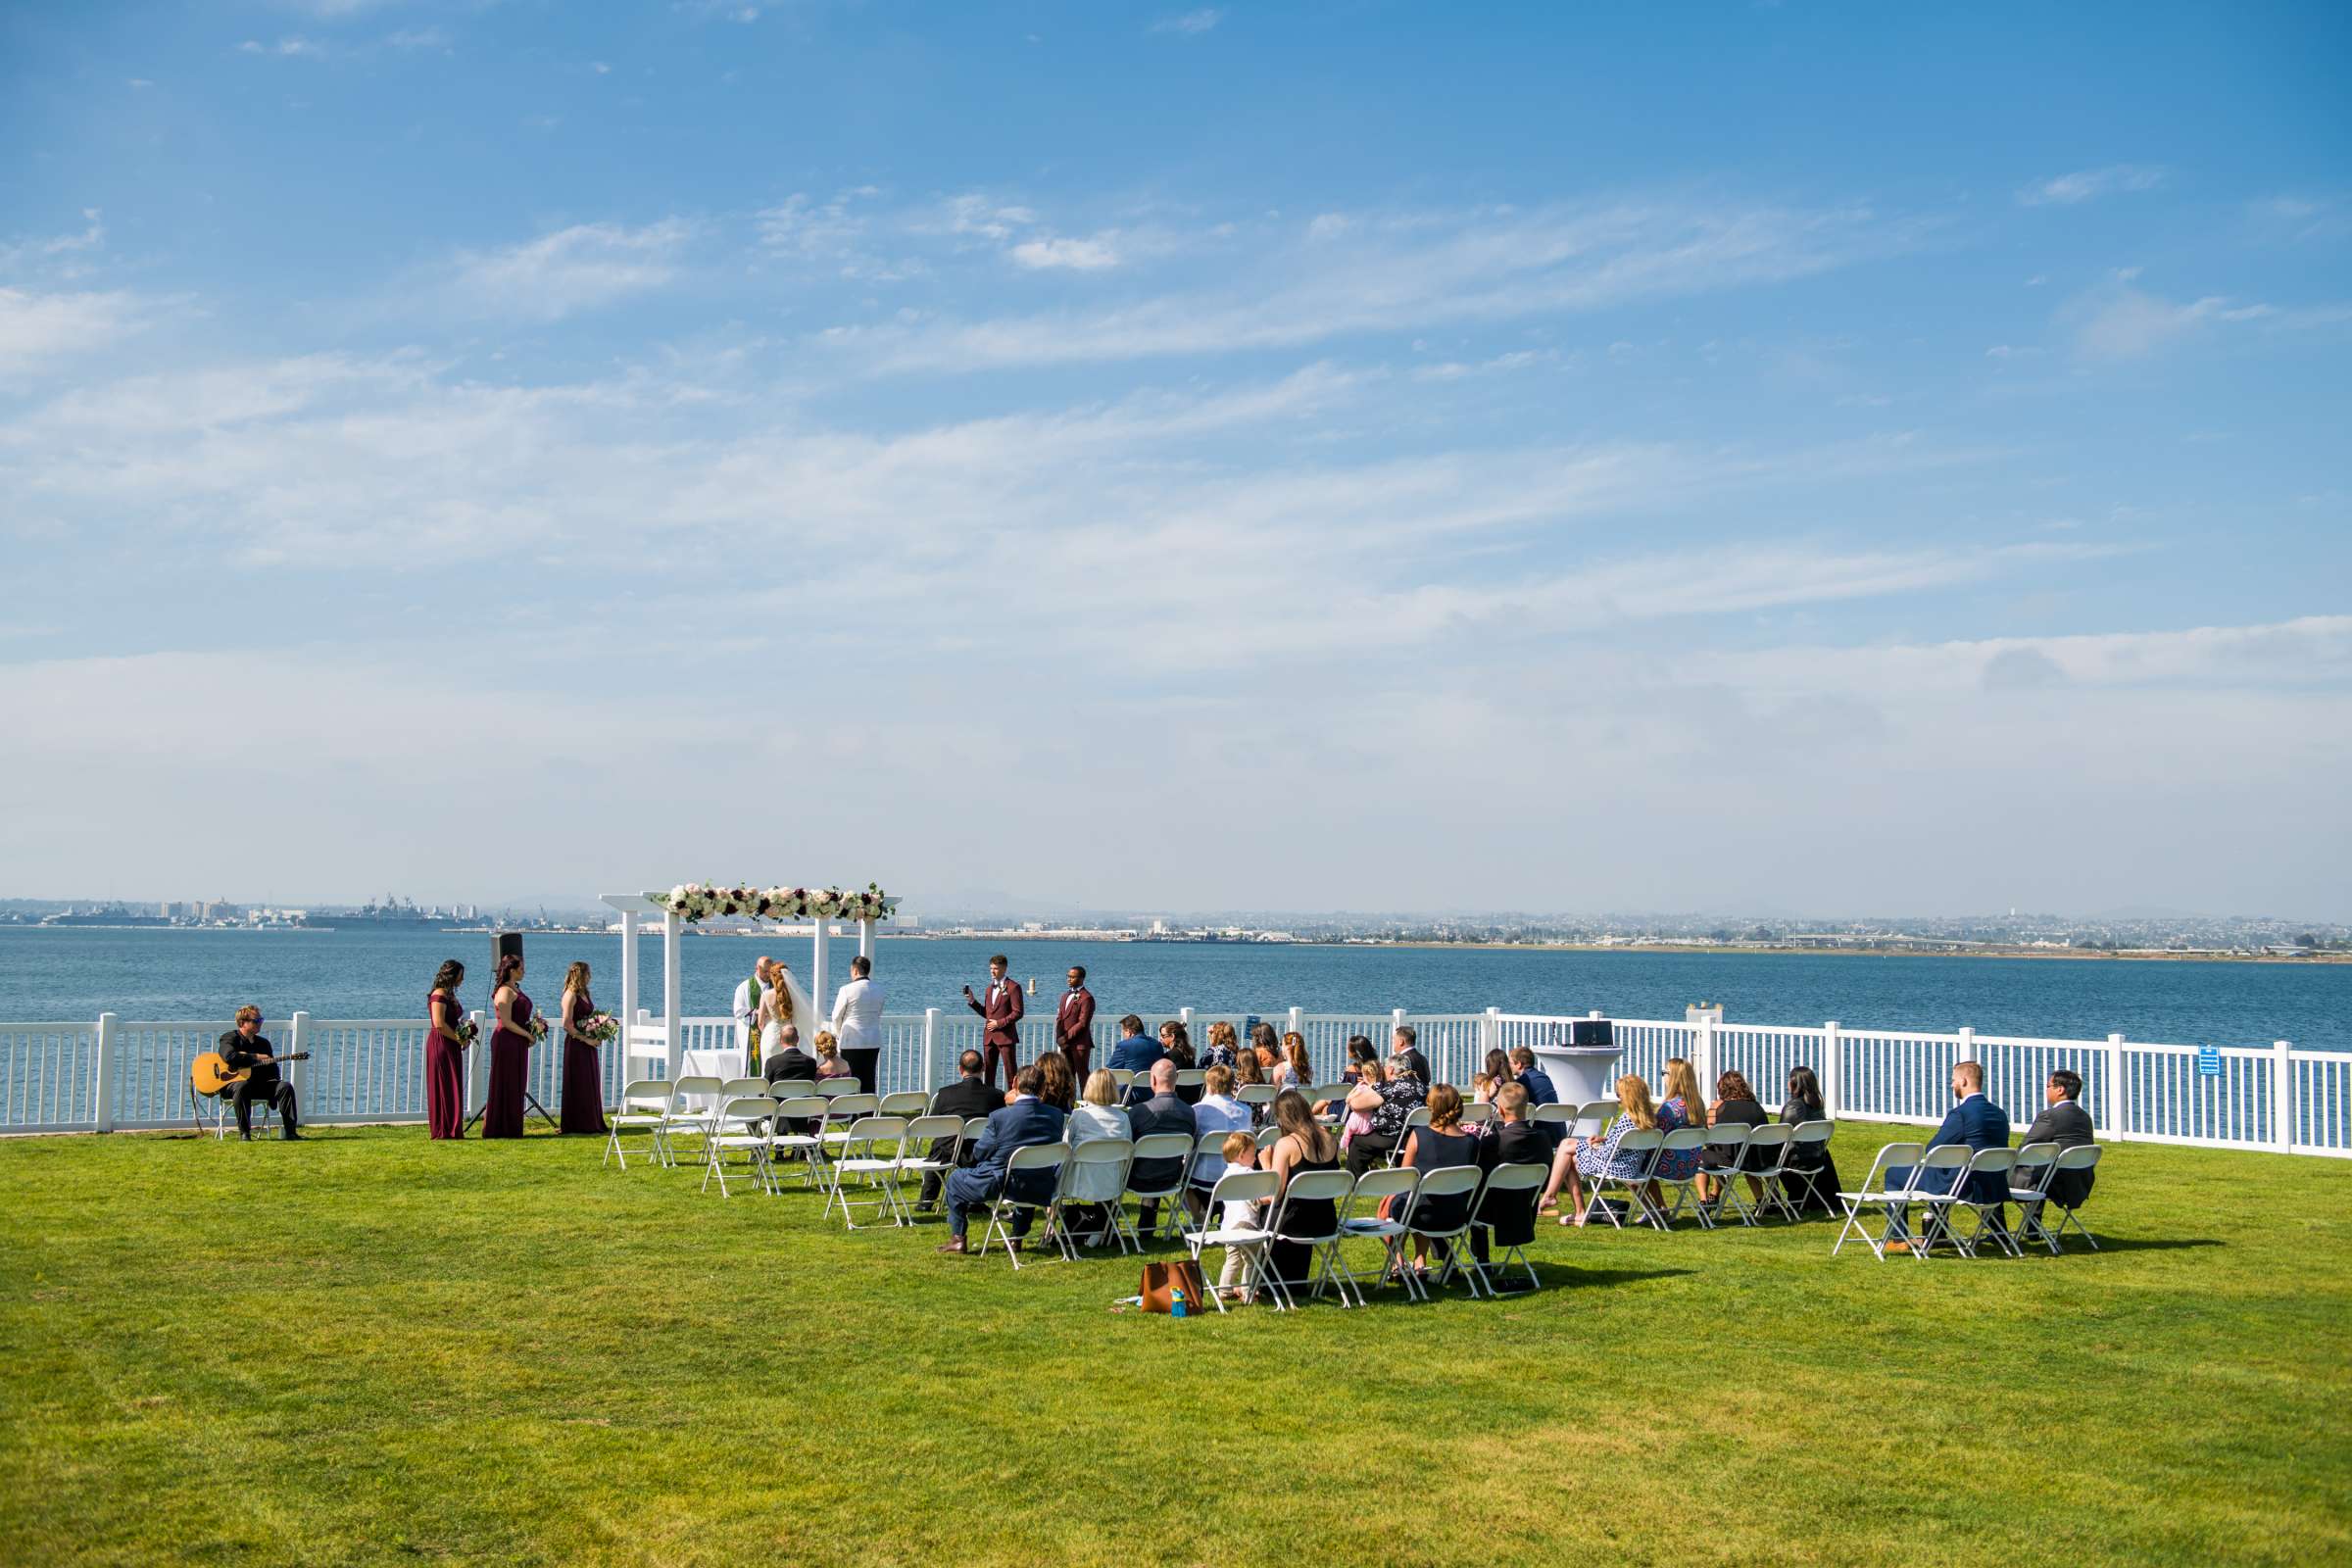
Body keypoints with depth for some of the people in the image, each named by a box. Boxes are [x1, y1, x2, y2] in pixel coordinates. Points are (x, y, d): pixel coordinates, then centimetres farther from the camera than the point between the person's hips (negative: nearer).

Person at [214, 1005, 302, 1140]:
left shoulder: (263, 1043, 19)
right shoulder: (229, 1038, 1)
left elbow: (272, 1068, 16)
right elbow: (230, 1056, -22)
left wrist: (273, 1091, -4)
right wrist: (256, 1057, -15)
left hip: (260, 1084, 5)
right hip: (232, 1082, -5)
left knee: (285, 1086, -19)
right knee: (242, 1086, -40)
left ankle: (289, 1131, -21)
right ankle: (244, 1133, -33)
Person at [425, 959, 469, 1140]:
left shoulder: (449, 995, 16)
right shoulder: (439, 995, -13)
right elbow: (439, 1024, -22)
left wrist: (464, 1037, 9)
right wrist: (459, 1039, -13)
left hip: (451, 1047, 10)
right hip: (441, 1045, -10)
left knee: (453, 1089, 10)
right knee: (444, 1088, -6)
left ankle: (451, 1130, 14)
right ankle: (443, 1131, -3)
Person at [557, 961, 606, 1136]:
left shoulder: (584, 994, 14)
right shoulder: (571, 995, -12)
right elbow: (567, 1025, -19)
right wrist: (585, 1039, -18)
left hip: (588, 1045, 9)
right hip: (576, 1045, -9)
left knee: (591, 1084, 11)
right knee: (579, 1085, -3)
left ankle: (592, 1123, 18)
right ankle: (578, 1124, 3)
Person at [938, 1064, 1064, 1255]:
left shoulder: (999, 1116, -18)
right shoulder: (1056, 1116, -7)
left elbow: (979, 1153, -6)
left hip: (1001, 1186, -4)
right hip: (1042, 1191, 4)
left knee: (955, 1179, 22)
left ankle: (957, 1240, 23)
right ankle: (1018, 1238, 44)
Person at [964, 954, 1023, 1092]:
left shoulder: (1012, 987, -5)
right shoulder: (990, 988, 17)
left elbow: (1018, 1012, -11)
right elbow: (986, 1013, 17)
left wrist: (999, 1023, -15)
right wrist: (972, 1001, 5)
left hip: (1005, 1035, -7)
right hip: (989, 1036, 7)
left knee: (1011, 1072, -5)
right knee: (988, 1072, 6)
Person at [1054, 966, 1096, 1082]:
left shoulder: (1086, 998, -10)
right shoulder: (1066, 996, 18)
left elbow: (1083, 1023, -16)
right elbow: (1059, 1018, 15)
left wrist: (1066, 1037, -15)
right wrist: (1059, 1037, -1)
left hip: (1080, 1043, -8)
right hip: (1065, 1044, 8)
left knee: (1082, 1075, -4)